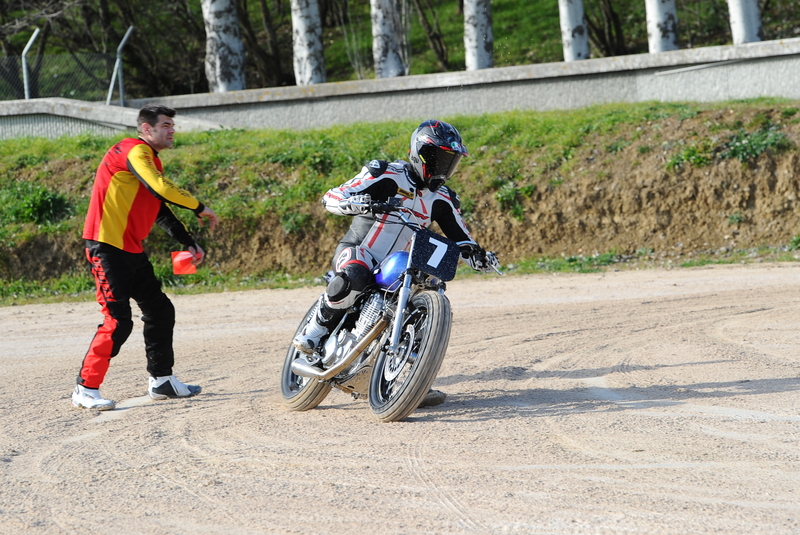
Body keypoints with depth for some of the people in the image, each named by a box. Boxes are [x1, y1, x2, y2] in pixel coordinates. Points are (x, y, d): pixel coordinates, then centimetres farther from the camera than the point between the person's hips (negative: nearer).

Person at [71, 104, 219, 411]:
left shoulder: (151, 161, 19)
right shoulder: (135, 151, -12)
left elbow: (162, 211, 23)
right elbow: (160, 188, -27)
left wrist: (189, 243, 14)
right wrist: (199, 208, -17)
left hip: (132, 250, 10)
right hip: (108, 247, -10)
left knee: (160, 311, 12)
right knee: (118, 321, -14)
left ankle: (161, 381, 22)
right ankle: (85, 389, -9)